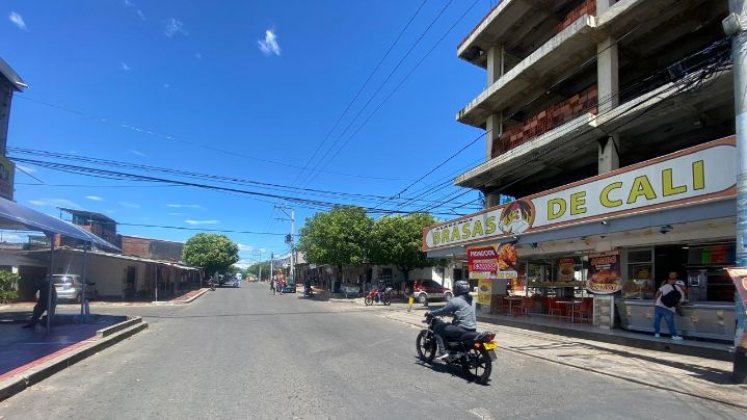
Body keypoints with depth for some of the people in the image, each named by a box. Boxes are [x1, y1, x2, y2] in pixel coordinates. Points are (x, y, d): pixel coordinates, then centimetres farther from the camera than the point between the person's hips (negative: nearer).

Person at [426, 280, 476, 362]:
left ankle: (442, 352, -8)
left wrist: (430, 313, 6)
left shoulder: (455, 301, -10)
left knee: (437, 327, 0)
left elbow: (443, 310, -7)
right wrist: (450, 313, 38)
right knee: (449, 326, 32)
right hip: (472, 329, 9)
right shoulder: (469, 300, 15)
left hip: (463, 329, -9)